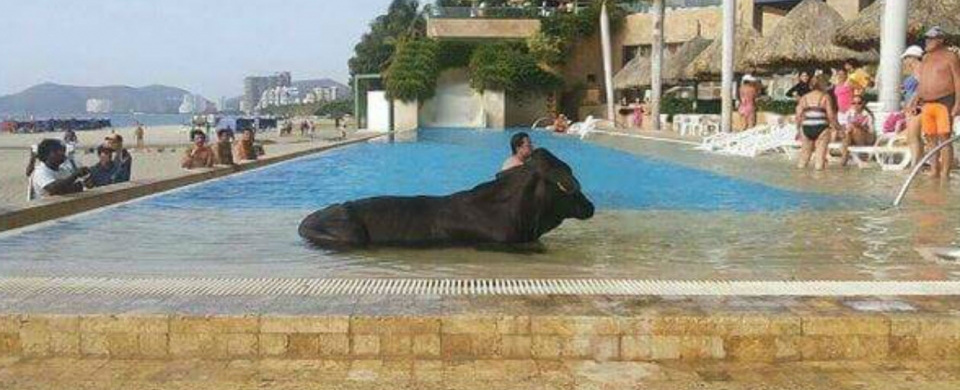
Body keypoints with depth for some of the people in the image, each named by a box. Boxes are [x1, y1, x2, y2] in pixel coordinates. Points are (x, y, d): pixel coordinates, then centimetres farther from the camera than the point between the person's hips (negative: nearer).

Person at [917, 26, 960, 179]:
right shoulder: (926, 58, 19)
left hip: (944, 103, -7)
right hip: (926, 104, 7)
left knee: (944, 138, -10)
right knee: (931, 139, 7)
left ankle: (945, 173, -11)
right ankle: (934, 171, 12)